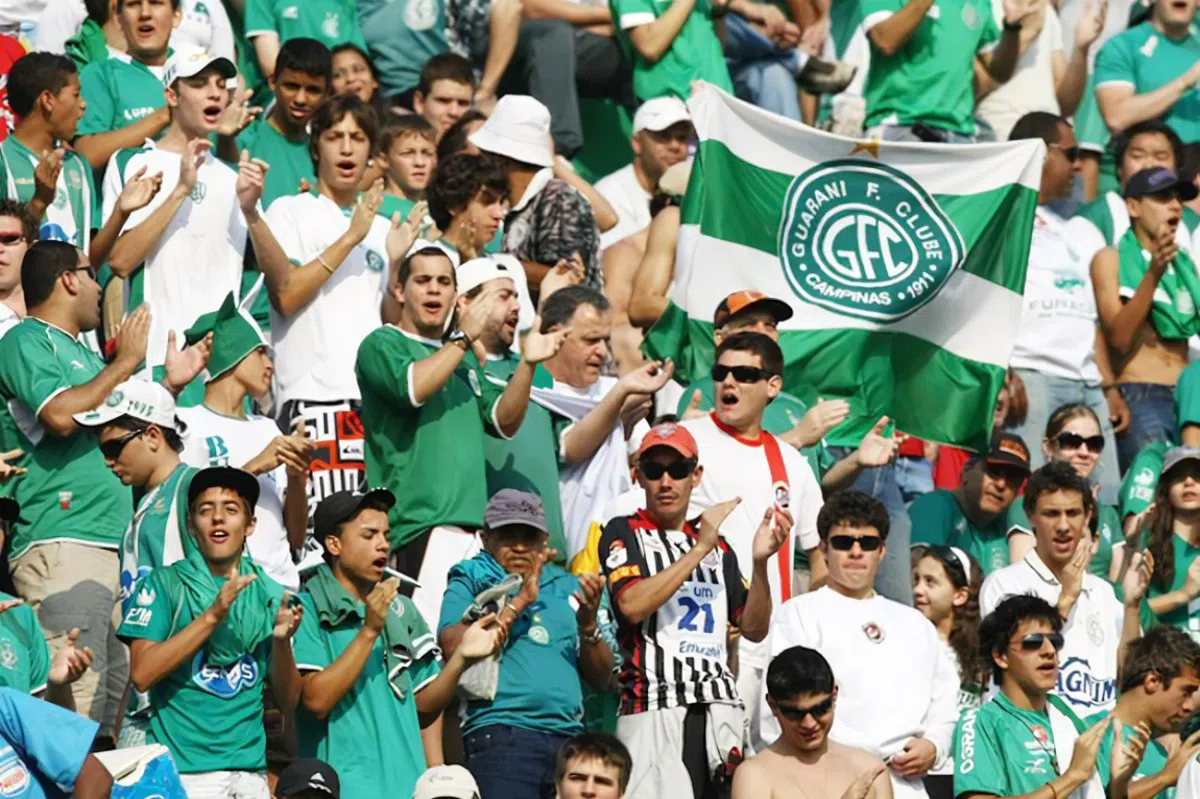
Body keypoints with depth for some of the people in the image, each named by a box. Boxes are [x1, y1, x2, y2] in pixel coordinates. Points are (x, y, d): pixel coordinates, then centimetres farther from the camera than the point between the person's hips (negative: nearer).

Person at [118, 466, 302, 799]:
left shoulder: (270, 595, 11)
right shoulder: (163, 585, 3)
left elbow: (287, 701, 10)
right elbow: (142, 675, -11)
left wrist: (282, 642, -9)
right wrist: (213, 615, -16)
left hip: (249, 770, 3)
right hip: (180, 770, -3)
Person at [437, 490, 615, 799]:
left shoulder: (568, 588, 19)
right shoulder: (470, 584, 11)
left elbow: (602, 679, 15)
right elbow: (455, 647, -9)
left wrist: (588, 625, -4)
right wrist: (519, 601, -6)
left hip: (568, 736, 4)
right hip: (501, 735, -4)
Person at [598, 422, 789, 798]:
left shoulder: (719, 548, 21)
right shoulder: (624, 534, 8)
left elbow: (754, 629, 16)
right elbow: (633, 605, -11)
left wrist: (760, 562, -1)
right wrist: (700, 549, -11)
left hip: (720, 707, 5)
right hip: (653, 706, -5)